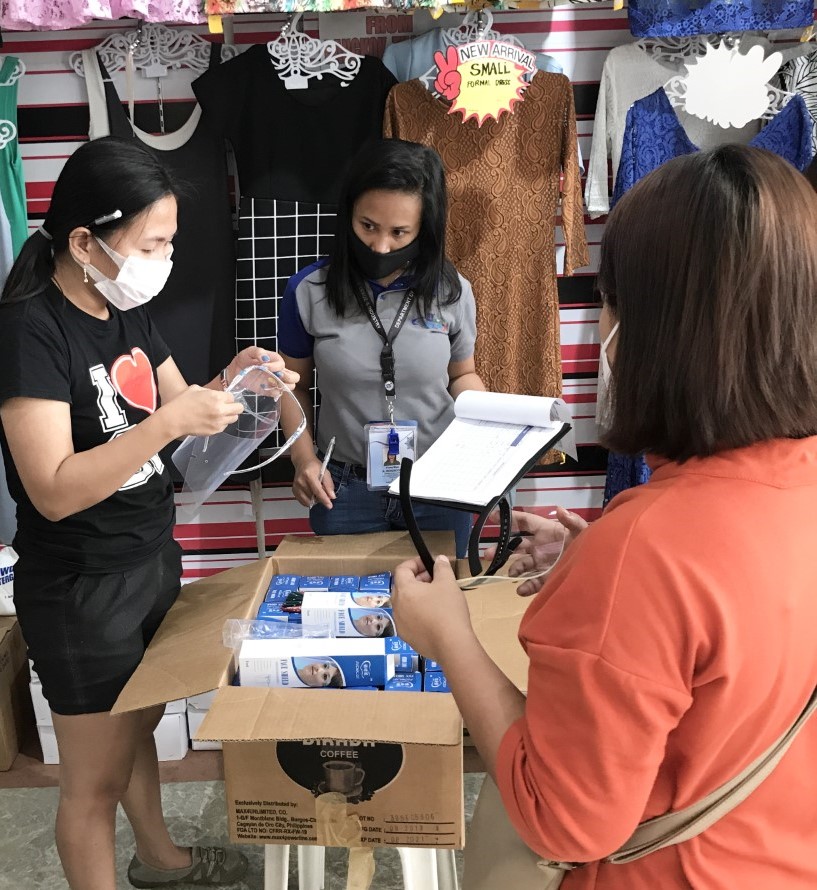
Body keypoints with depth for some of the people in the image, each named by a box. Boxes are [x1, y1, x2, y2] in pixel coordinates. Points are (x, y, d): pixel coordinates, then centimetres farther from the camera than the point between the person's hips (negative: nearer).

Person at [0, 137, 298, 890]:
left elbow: (177, 406, 12)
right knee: (94, 780, 11)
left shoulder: (128, 311, 2)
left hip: (154, 559, 8)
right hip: (81, 588, -8)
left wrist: (232, 381, -7)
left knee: (142, 722, 27)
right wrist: (168, 422, -34)